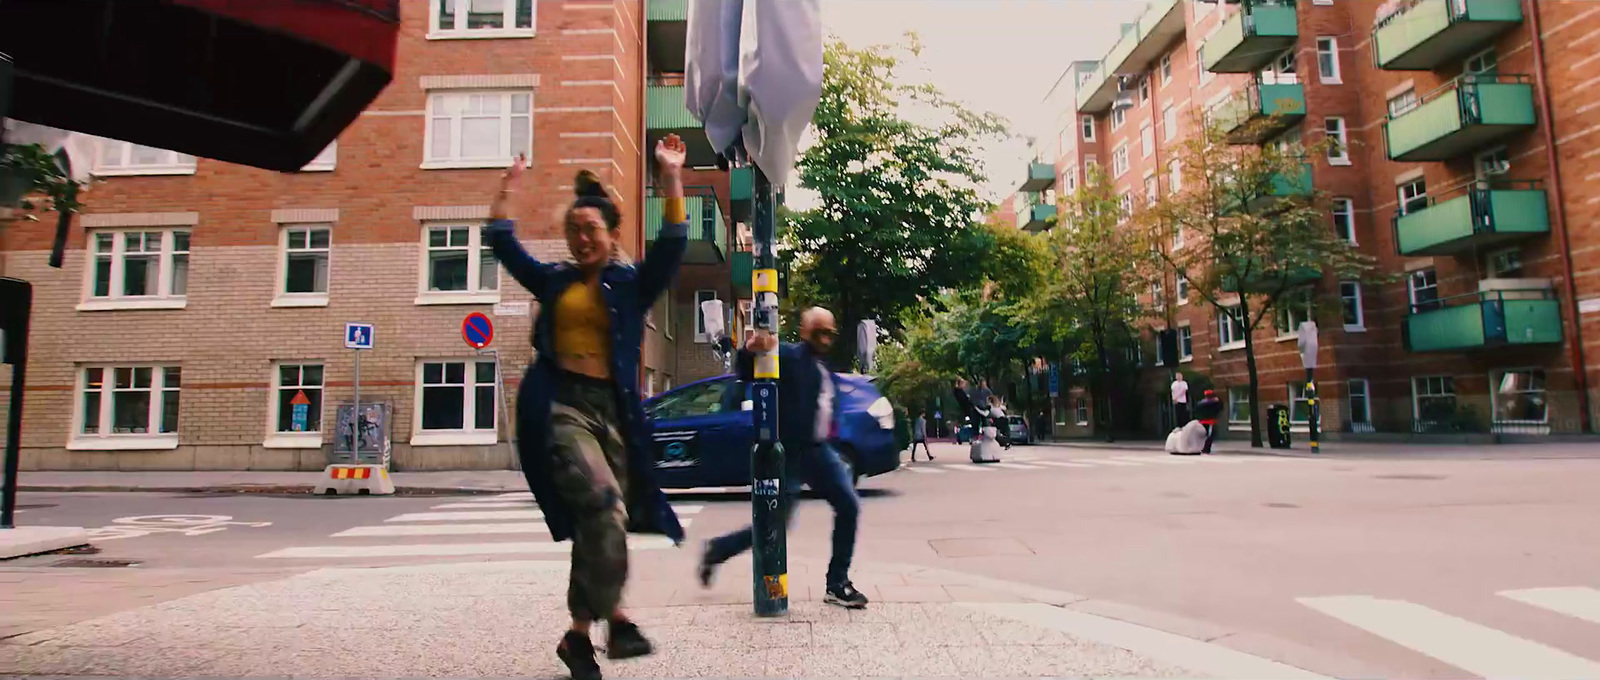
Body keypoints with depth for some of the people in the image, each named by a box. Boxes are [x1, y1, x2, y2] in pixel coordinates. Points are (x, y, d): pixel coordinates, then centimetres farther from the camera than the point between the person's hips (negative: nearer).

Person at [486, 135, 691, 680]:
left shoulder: (632, 284, 9)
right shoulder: (555, 281, 15)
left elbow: (672, 246, -6)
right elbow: (503, 245, 21)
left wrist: (671, 180, -13)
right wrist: (506, 190, 17)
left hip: (611, 407, 1)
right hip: (558, 405, -1)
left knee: (594, 526, 6)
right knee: (605, 508, -24)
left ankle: (580, 633, 23)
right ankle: (614, 619, -12)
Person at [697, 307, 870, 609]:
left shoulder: (826, 369, 16)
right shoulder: (788, 356, -10)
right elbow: (747, 374, -25)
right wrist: (750, 351, -45)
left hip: (818, 450, 8)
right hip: (788, 452, -8)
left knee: (849, 507, -1)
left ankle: (837, 584, 9)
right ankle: (717, 550, 22)